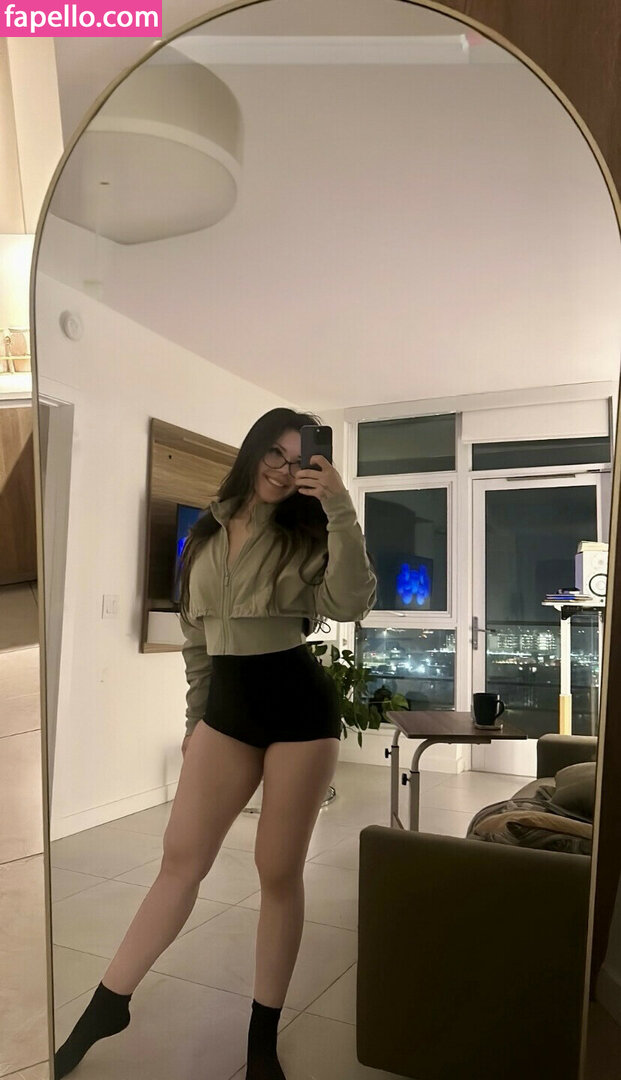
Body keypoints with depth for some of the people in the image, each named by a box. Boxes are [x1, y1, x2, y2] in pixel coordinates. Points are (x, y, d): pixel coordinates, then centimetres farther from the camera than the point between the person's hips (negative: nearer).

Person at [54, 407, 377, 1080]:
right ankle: (107, 1003, 25)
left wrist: (340, 508, -25)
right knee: (181, 857, 6)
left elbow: (350, 605, -21)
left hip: (299, 704, -3)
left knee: (278, 870, 6)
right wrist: (194, 719, 16)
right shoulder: (206, 534, 9)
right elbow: (195, 636, 15)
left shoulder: (303, 537, -1)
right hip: (227, 706, 3)